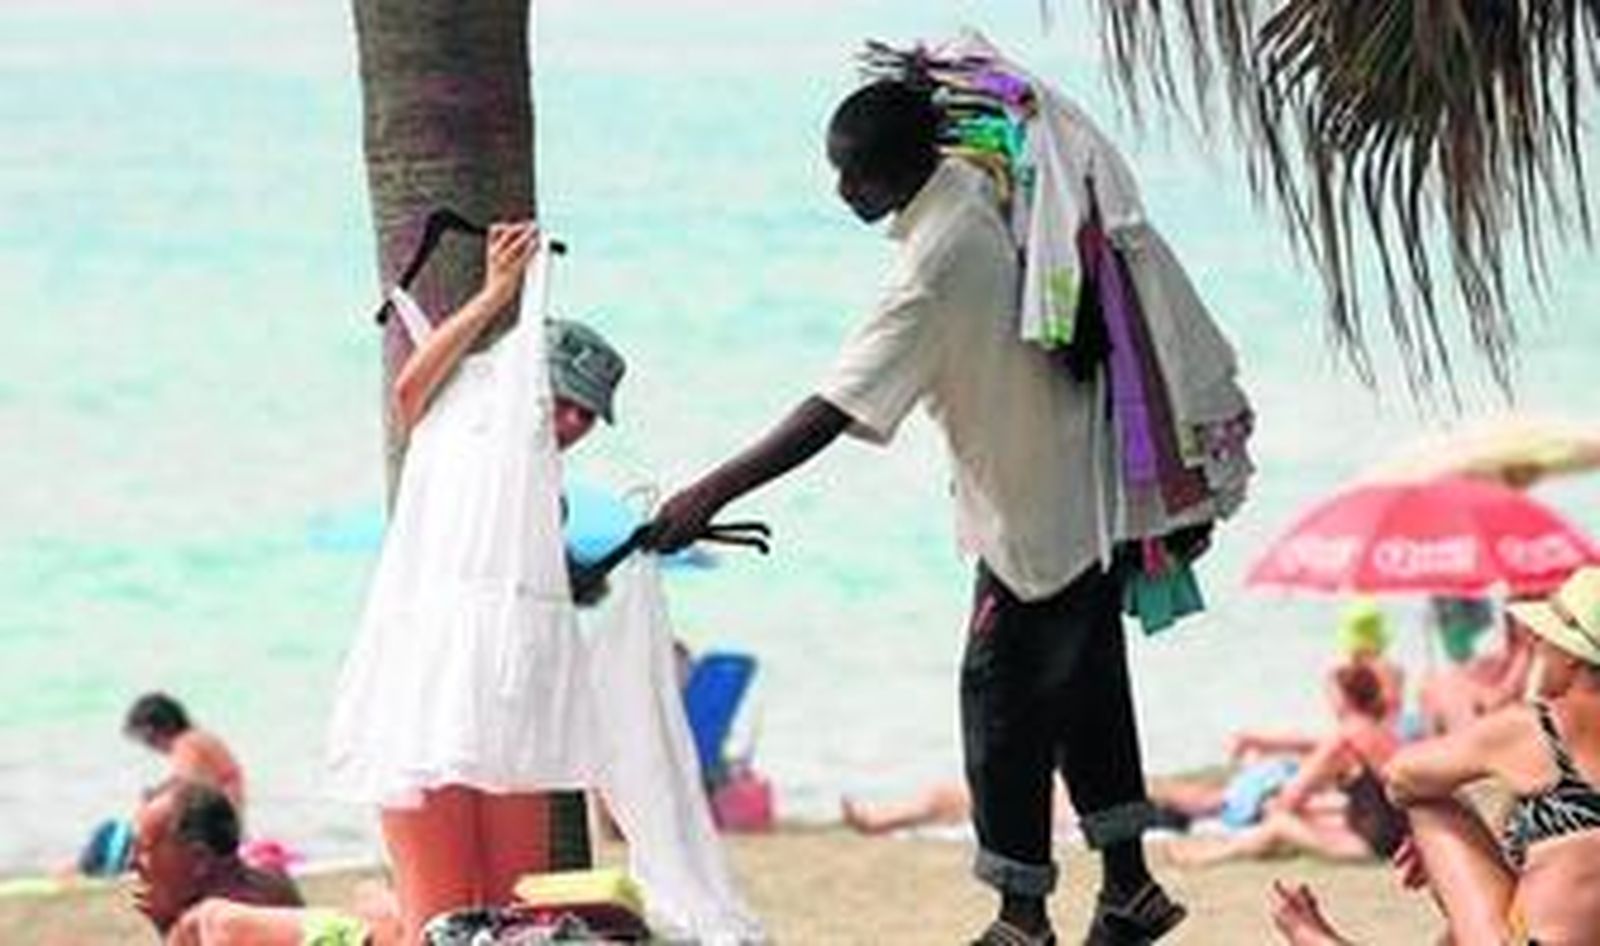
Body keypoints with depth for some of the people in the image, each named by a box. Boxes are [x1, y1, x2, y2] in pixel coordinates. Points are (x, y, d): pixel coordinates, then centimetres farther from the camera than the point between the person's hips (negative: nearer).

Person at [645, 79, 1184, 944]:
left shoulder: (939, 264, -28)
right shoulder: (979, 188, -4)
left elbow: (835, 412, -32)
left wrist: (711, 494, -32)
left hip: (1032, 525, -9)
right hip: (1087, 497, 9)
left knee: (1002, 711, 1)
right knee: (1087, 698, 16)